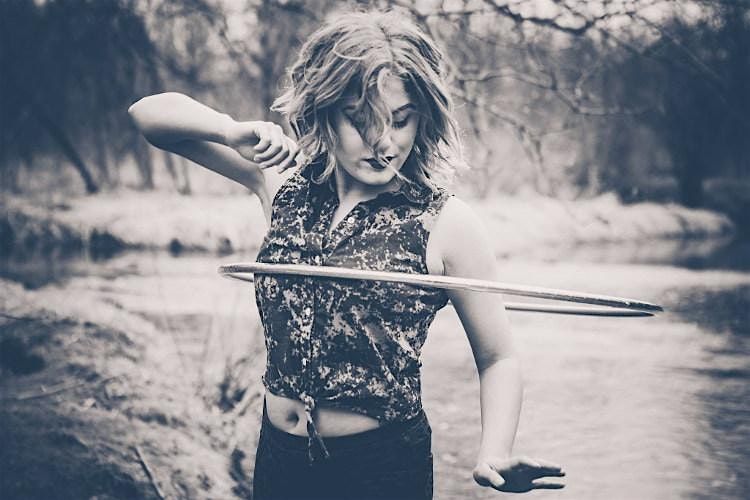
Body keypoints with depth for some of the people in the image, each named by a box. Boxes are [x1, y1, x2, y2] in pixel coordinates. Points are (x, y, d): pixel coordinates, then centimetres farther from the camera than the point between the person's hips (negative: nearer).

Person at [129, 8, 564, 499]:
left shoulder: (447, 223, -13)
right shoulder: (287, 185, -3)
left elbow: (498, 359, -6)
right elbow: (150, 113, 2)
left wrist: (496, 456, -24)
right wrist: (236, 132, -18)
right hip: (279, 458, 4)